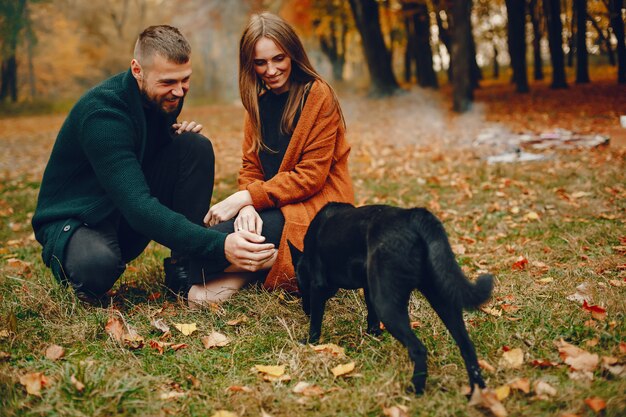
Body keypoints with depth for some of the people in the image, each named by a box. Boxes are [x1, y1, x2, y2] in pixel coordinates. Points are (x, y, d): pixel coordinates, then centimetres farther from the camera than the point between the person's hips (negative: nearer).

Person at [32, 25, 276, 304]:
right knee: (97, 267, -41)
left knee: (196, 146, -14)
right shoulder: (102, 113, -30)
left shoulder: (164, 96, -6)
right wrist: (219, 246, -49)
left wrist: (177, 132, -12)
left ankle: (181, 268, -8)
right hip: (74, 219, -6)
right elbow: (139, 207, -39)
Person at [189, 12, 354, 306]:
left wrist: (245, 198, -19)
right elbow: (250, 167, 7)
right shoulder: (260, 101, 11)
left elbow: (311, 175, -14)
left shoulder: (318, 95, -9)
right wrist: (248, 207, -16)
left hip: (315, 207, -6)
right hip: (275, 206, 7)